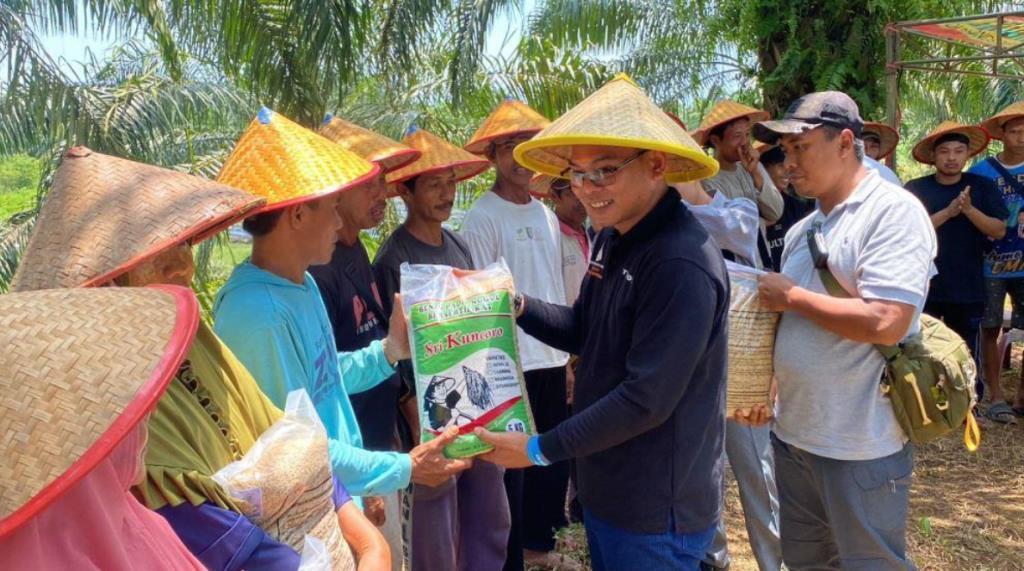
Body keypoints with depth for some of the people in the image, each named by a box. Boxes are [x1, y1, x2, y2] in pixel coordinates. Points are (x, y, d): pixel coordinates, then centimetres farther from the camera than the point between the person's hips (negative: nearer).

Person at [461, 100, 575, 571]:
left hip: (552, 359, 7)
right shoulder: (482, 218, -10)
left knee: (553, 459, 17)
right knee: (512, 465, 4)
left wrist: (570, 354, 14)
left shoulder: (546, 214, 11)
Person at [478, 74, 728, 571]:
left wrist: (541, 450, -18)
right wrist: (514, 305, -3)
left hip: (656, 511, -8)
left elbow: (647, 399, -27)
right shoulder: (613, 239, 3)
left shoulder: (682, 264, -26)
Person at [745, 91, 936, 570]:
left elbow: (885, 324, -26)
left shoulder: (895, 212, -14)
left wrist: (792, 295, -15)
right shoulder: (802, 230, 11)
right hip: (792, 437, 8)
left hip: (861, 450, -8)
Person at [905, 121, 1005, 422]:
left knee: (966, 350, 11)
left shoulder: (983, 186, 2)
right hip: (924, 286, -1)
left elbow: (999, 230, -4)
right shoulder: (915, 189, -3)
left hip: (968, 286, 1)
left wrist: (969, 209, -19)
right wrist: (949, 211, -23)